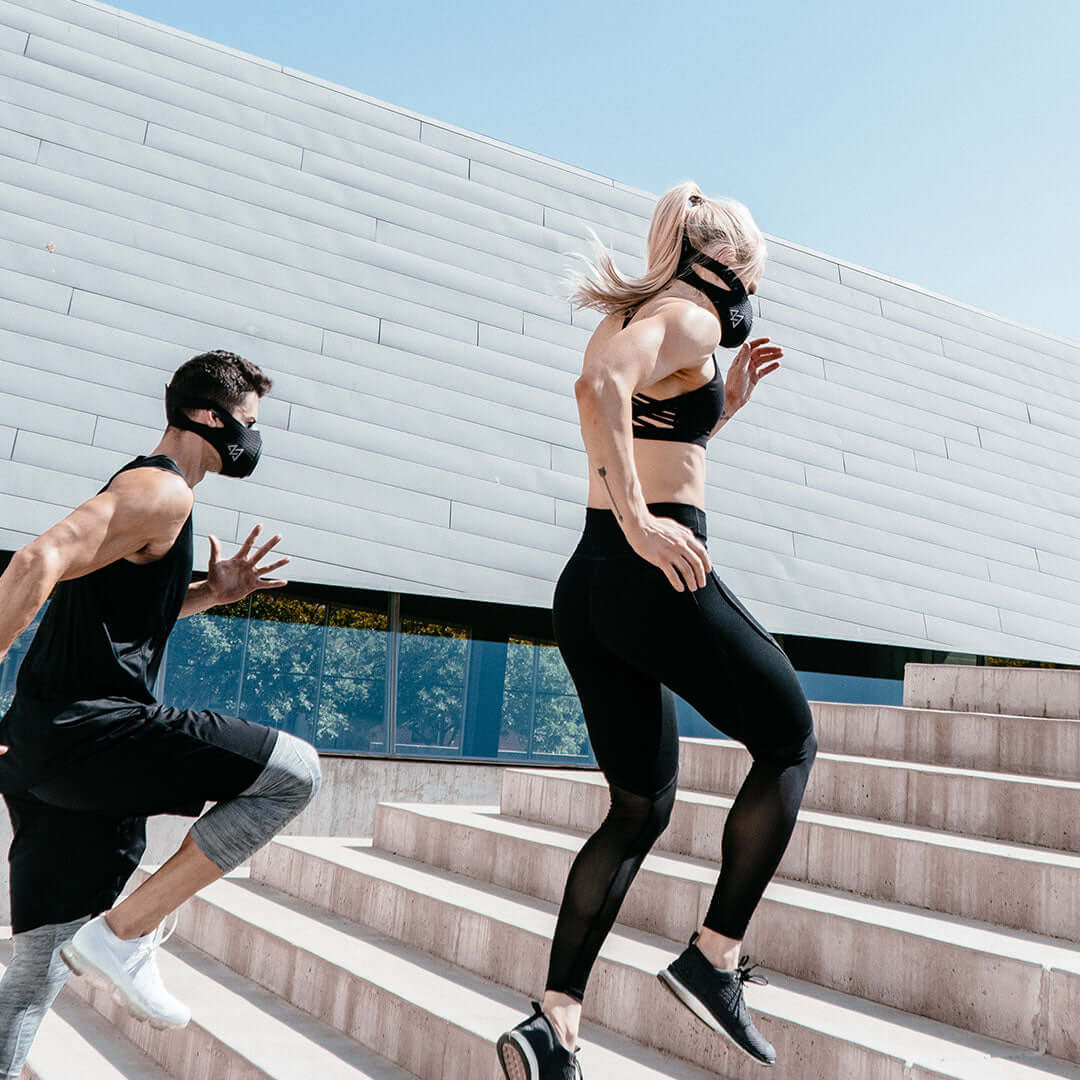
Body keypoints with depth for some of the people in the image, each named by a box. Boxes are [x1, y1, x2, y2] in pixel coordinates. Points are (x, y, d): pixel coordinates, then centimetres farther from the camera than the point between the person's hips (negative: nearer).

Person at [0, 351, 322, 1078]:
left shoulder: (145, 487, 23)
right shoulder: (163, 490, -9)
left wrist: (210, 594, 19)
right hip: (87, 727, -10)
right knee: (294, 772, -13)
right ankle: (125, 933, -10)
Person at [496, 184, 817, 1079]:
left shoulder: (634, 318, 25)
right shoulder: (691, 317, -3)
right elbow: (599, 385, -25)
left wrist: (726, 404, 28)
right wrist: (638, 520, -27)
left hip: (588, 590, 9)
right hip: (657, 578, -9)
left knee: (641, 810, 13)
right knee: (790, 743, 11)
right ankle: (714, 960, 9)